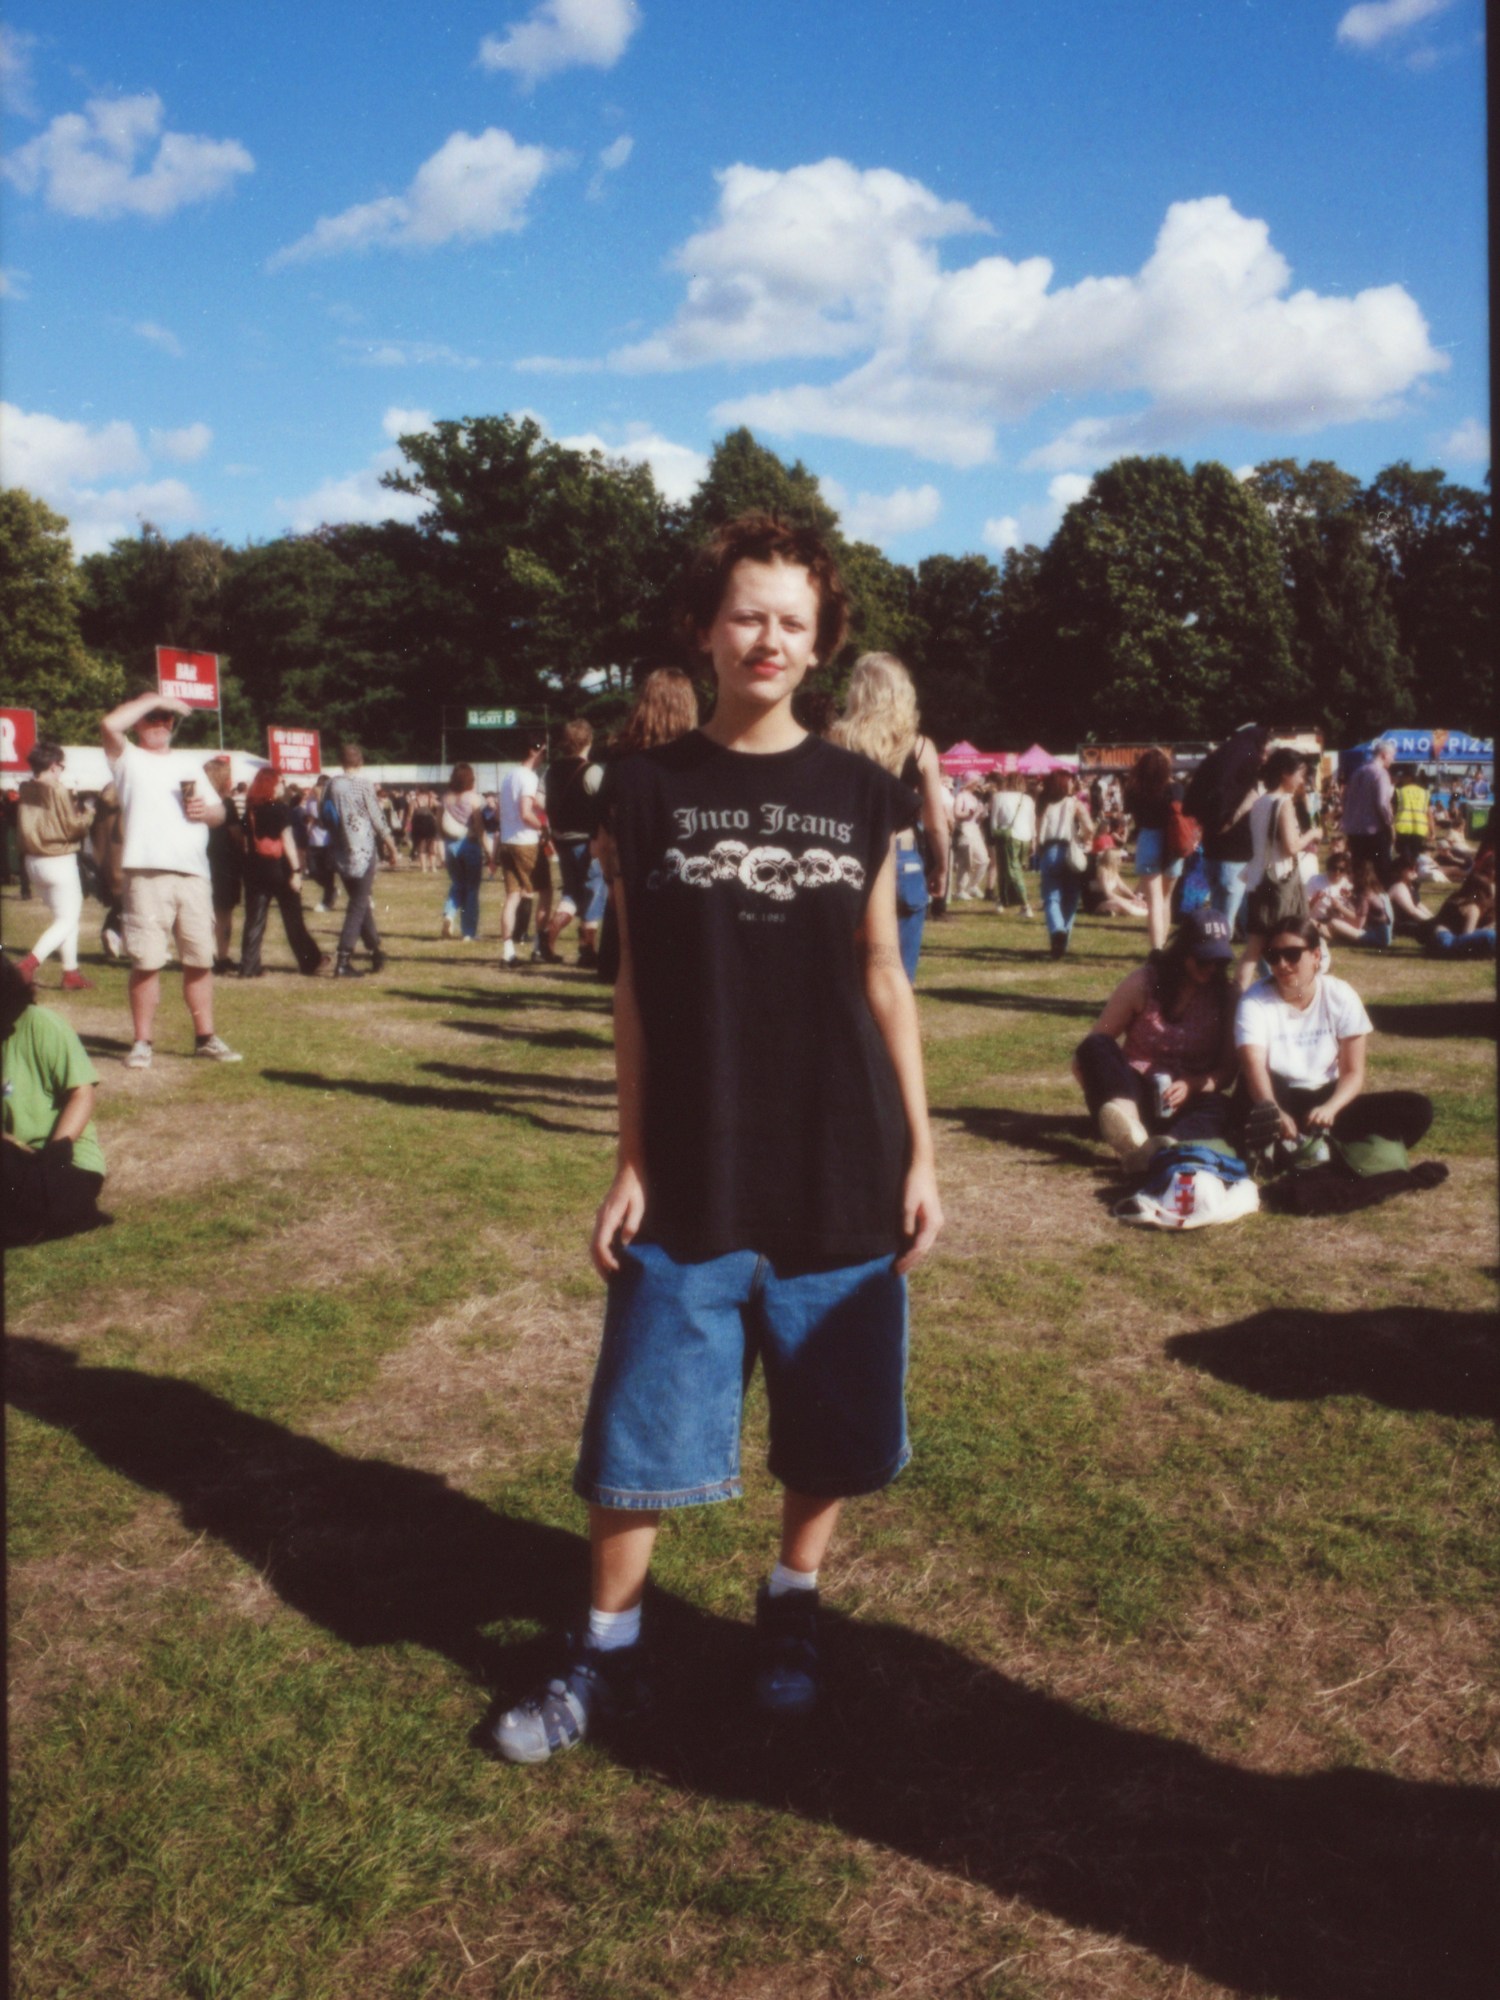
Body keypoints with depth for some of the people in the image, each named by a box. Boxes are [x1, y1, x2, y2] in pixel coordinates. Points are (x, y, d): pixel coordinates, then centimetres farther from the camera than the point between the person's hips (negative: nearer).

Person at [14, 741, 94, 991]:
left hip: (34, 861, 8)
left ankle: (71, 973, 20)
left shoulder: (26, 791, 4)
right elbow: (74, 827, -16)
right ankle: (30, 963, -19)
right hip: (59, 861, -8)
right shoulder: (58, 791, -17)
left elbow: (22, 829, 12)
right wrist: (87, 813, 4)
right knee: (67, 919, -1)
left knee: (66, 915, 19)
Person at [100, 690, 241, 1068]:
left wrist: (206, 811, -2)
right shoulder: (128, 759, 7)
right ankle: (142, 1042, 2)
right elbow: (109, 724, -13)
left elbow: (219, 810, 21)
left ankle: (205, 1037, 14)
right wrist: (151, 699, -3)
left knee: (200, 959, 6)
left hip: (193, 874, 4)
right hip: (147, 875, -4)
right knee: (147, 962, -6)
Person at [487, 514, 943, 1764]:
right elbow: (636, 990, 2)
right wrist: (630, 1162, -1)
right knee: (639, 1427, 5)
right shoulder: (650, 791, 0)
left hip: (843, 1177, 1)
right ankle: (609, 1654, 25)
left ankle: (792, 1609, 35)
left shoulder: (862, 797, 3)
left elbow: (885, 979, 6)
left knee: (832, 1428, 11)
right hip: (692, 1177, -1)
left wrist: (921, 1153, 3)